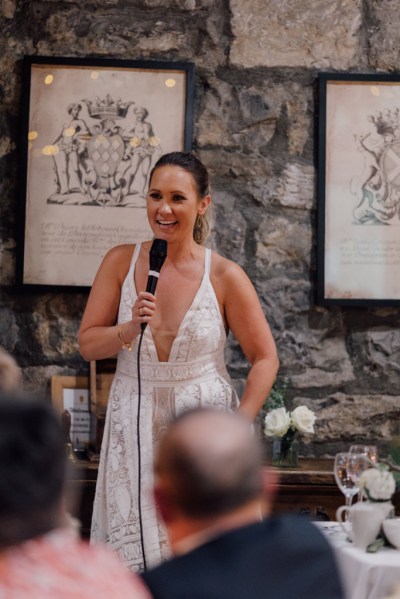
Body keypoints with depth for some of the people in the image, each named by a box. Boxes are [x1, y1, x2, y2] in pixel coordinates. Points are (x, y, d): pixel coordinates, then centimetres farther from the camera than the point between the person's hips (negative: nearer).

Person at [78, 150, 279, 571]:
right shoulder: (121, 262, 0)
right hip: (134, 428, 1)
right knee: (133, 552, 0)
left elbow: (265, 358, 0)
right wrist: (130, 329, -17)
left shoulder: (224, 276, -5)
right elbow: (87, 343, 1)